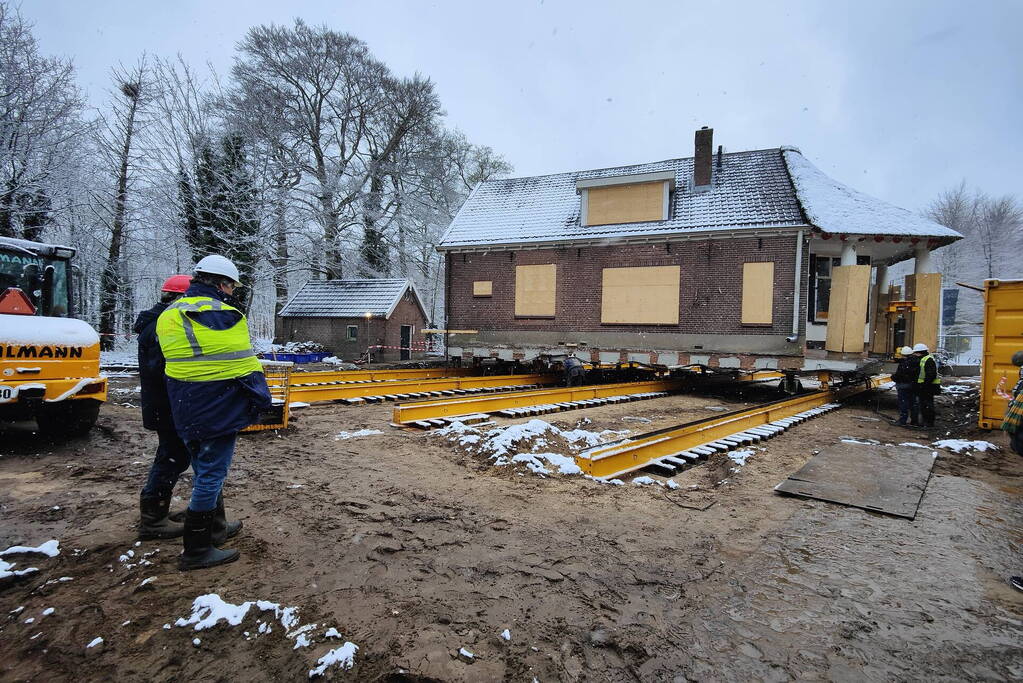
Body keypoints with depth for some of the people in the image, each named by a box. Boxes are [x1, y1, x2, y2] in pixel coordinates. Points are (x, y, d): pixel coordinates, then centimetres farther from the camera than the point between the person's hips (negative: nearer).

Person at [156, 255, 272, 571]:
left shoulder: (167, 316, 9)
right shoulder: (225, 315, -15)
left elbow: (173, 362, 13)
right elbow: (245, 365, -13)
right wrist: (261, 399, -2)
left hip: (185, 411, 9)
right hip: (218, 410, -8)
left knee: (204, 471, 22)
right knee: (211, 475, 0)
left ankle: (216, 526, 39)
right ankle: (196, 551, 7)